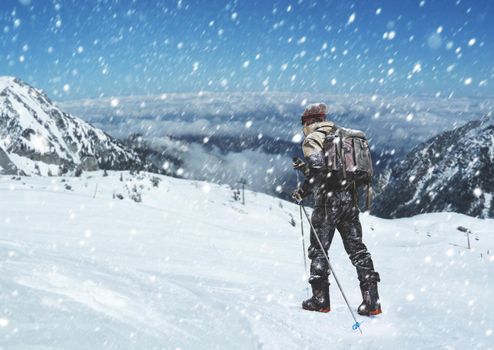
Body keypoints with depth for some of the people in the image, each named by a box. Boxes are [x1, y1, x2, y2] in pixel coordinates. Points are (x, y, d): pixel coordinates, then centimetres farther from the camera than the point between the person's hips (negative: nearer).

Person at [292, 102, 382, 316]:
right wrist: (306, 167, 29)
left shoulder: (312, 139, -4)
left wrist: (303, 190, -8)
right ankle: (371, 301, 4)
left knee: (318, 248, 4)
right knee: (356, 247, 8)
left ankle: (320, 299, 5)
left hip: (328, 200, -7)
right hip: (349, 197, 7)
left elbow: (318, 169, -19)